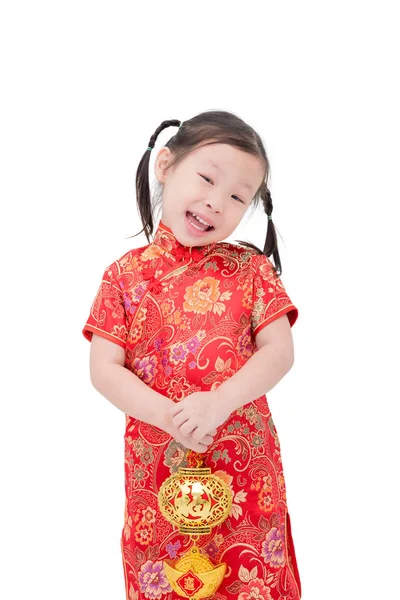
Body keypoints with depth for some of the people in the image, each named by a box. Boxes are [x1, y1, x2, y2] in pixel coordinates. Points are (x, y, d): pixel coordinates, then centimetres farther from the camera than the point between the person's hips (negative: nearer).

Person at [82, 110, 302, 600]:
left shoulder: (251, 268, 1)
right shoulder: (126, 275, -1)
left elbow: (280, 351, -6)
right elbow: (104, 370, -5)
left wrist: (220, 401, -21)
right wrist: (170, 417, -19)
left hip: (246, 467, 0)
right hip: (157, 467, 0)